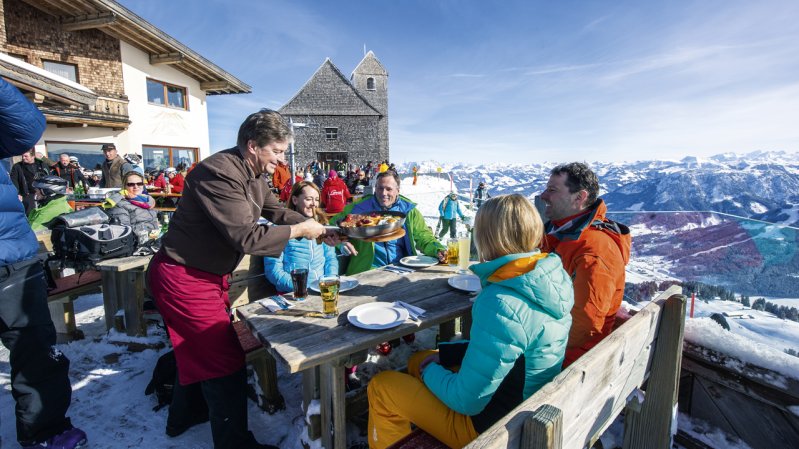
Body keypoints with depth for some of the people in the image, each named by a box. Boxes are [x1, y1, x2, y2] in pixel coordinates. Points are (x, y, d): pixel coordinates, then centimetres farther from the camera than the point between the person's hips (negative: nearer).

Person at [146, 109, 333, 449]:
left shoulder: (253, 174, 3)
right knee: (225, 360, -2)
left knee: (200, 350, 24)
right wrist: (299, 230, -21)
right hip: (183, 278, -10)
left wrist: (319, 229, -1)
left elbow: (276, 211, 10)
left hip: (209, 275, 10)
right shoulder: (219, 173, -27)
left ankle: (182, 418, 47)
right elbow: (246, 238, -31)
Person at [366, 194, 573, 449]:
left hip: (494, 426, -8)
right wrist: (444, 354, 2)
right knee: (418, 360, 21)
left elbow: (467, 401, -25)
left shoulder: (500, 305, -35)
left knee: (381, 387, 3)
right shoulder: (553, 276, -7)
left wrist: (429, 370, -6)